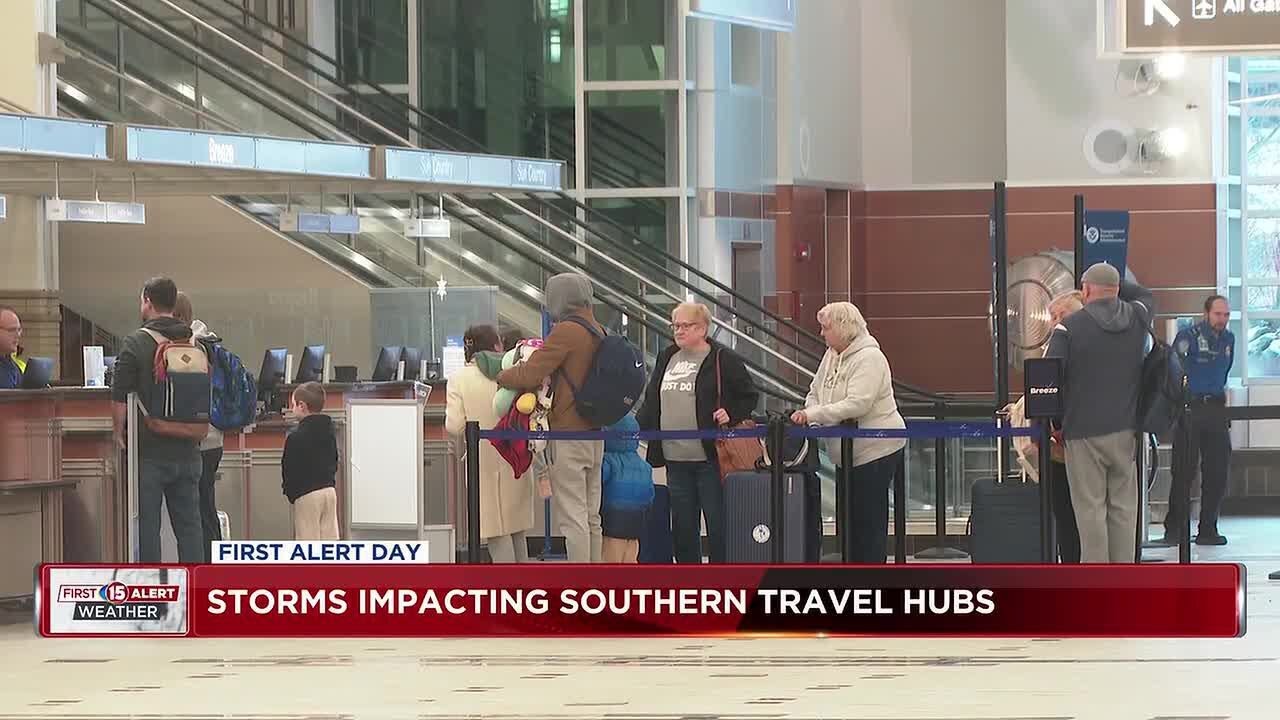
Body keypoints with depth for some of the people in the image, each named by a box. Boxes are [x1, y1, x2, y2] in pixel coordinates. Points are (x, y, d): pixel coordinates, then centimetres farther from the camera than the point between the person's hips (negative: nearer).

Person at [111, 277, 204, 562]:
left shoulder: (135, 343, -9)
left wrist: (119, 434, -2)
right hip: (188, 449, 5)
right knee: (188, 523, 9)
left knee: (147, 525, 0)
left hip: (150, 450, -5)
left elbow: (120, 398, -12)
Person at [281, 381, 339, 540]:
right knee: (329, 535, 9)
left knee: (308, 538, -3)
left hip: (307, 495, -7)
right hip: (329, 490, 7)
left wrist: (291, 493, 2)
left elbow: (290, 470, -12)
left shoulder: (296, 437, -14)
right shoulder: (329, 432, 11)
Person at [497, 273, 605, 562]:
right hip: (595, 435, 9)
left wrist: (498, 375, 1)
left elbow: (529, 375, -17)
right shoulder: (598, 332, 10)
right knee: (591, 517, 13)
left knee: (572, 517, -6)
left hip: (568, 436, -9)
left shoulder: (566, 331, -16)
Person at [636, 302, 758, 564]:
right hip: (675, 460, 6)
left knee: (718, 522, -3)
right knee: (682, 526, 9)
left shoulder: (723, 360, -2)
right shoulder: (666, 360, 16)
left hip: (710, 458, -6)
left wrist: (731, 414, -13)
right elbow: (651, 403, 20)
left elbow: (750, 396, 1)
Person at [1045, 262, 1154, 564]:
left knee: (1091, 509, -1)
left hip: (1084, 432, -4)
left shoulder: (1070, 327, -8)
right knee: (1123, 507, 9)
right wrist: (1114, 283, 28)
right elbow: (1146, 296, 30)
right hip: (1125, 431, 4)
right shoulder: (1136, 318, 5)